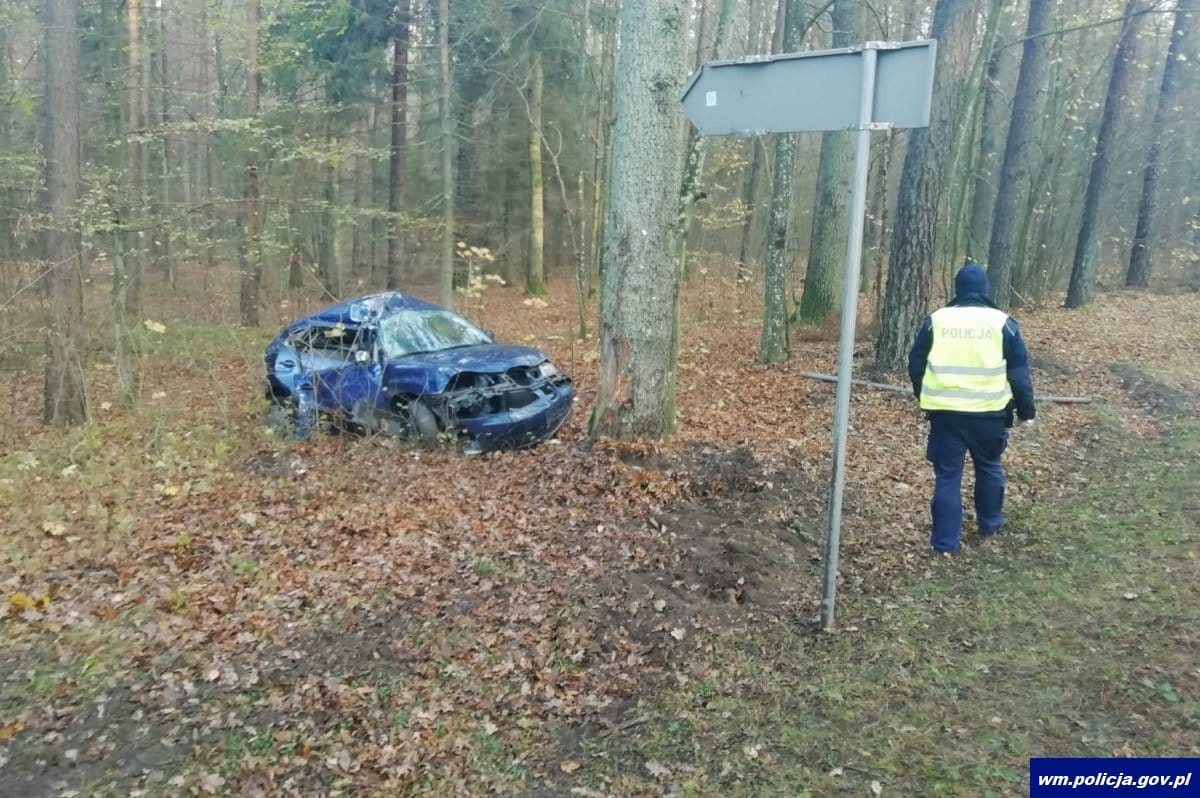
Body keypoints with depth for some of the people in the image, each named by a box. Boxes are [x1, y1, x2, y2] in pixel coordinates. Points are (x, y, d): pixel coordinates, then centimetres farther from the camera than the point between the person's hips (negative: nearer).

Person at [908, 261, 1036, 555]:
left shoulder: (935, 320, 2)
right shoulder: (1002, 322, -1)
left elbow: (916, 365, 7)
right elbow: (1019, 372, 1)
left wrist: (925, 397, 22)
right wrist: (1026, 409, 11)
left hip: (945, 412, 0)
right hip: (989, 412, 0)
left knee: (947, 475, 6)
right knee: (989, 467, 23)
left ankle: (945, 542, 6)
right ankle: (990, 522, 40)